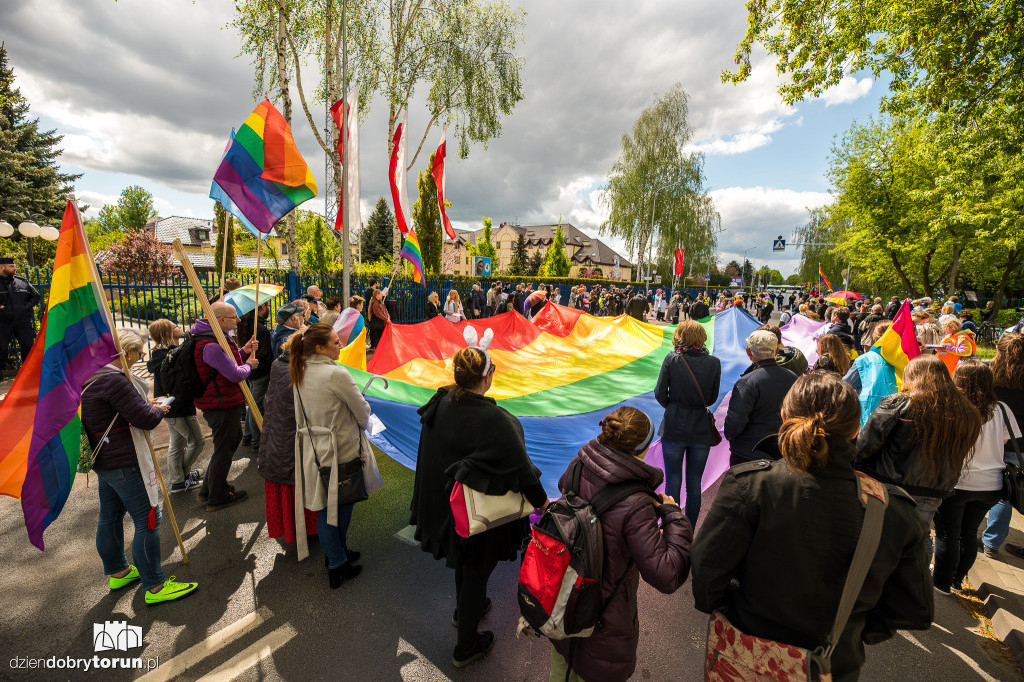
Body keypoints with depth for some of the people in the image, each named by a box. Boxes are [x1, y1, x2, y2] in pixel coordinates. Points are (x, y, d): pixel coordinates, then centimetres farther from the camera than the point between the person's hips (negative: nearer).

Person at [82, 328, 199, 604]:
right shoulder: (114, 380, -24)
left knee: (109, 516, 22)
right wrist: (159, 409, -5)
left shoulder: (89, 376, 7)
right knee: (148, 520, -2)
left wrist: (145, 404, 9)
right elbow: (145, 420, -25)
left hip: (103, 460, 11)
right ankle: (154, 586, 6)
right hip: (123, 463, -11)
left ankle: (117, 572, 40)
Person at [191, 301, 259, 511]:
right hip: (223, 405, -11)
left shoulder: (216, 338, 10)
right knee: (224, 449, 4)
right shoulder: (211, 345, -25)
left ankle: (208, 489, 37)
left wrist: (243, 352, 6)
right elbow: (236, 375, -26)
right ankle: (217, 497, 22)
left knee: (234, 438, 24)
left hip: (224, 402, 11)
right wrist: (249, 365, -7)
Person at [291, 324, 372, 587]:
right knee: (342, 502, 12)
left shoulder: (300, 372, 2)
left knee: (323, 506, 16)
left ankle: (336, 554, 32)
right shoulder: (337, 373, -22)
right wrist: (364, 426, 5)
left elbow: (302, 413, 11)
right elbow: (362, 411, -16)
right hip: (341, 449, -7)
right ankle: (338, 564, 28)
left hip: (312, 448, 7)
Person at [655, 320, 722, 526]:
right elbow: (712, 398, 3)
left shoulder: (671, 359, -10)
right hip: (701, 430, 2)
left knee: (672, 482, 9)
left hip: (674, 428, -2)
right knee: (694, 484, 14)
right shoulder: (714, 362, -5)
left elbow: (660, 394, -8)